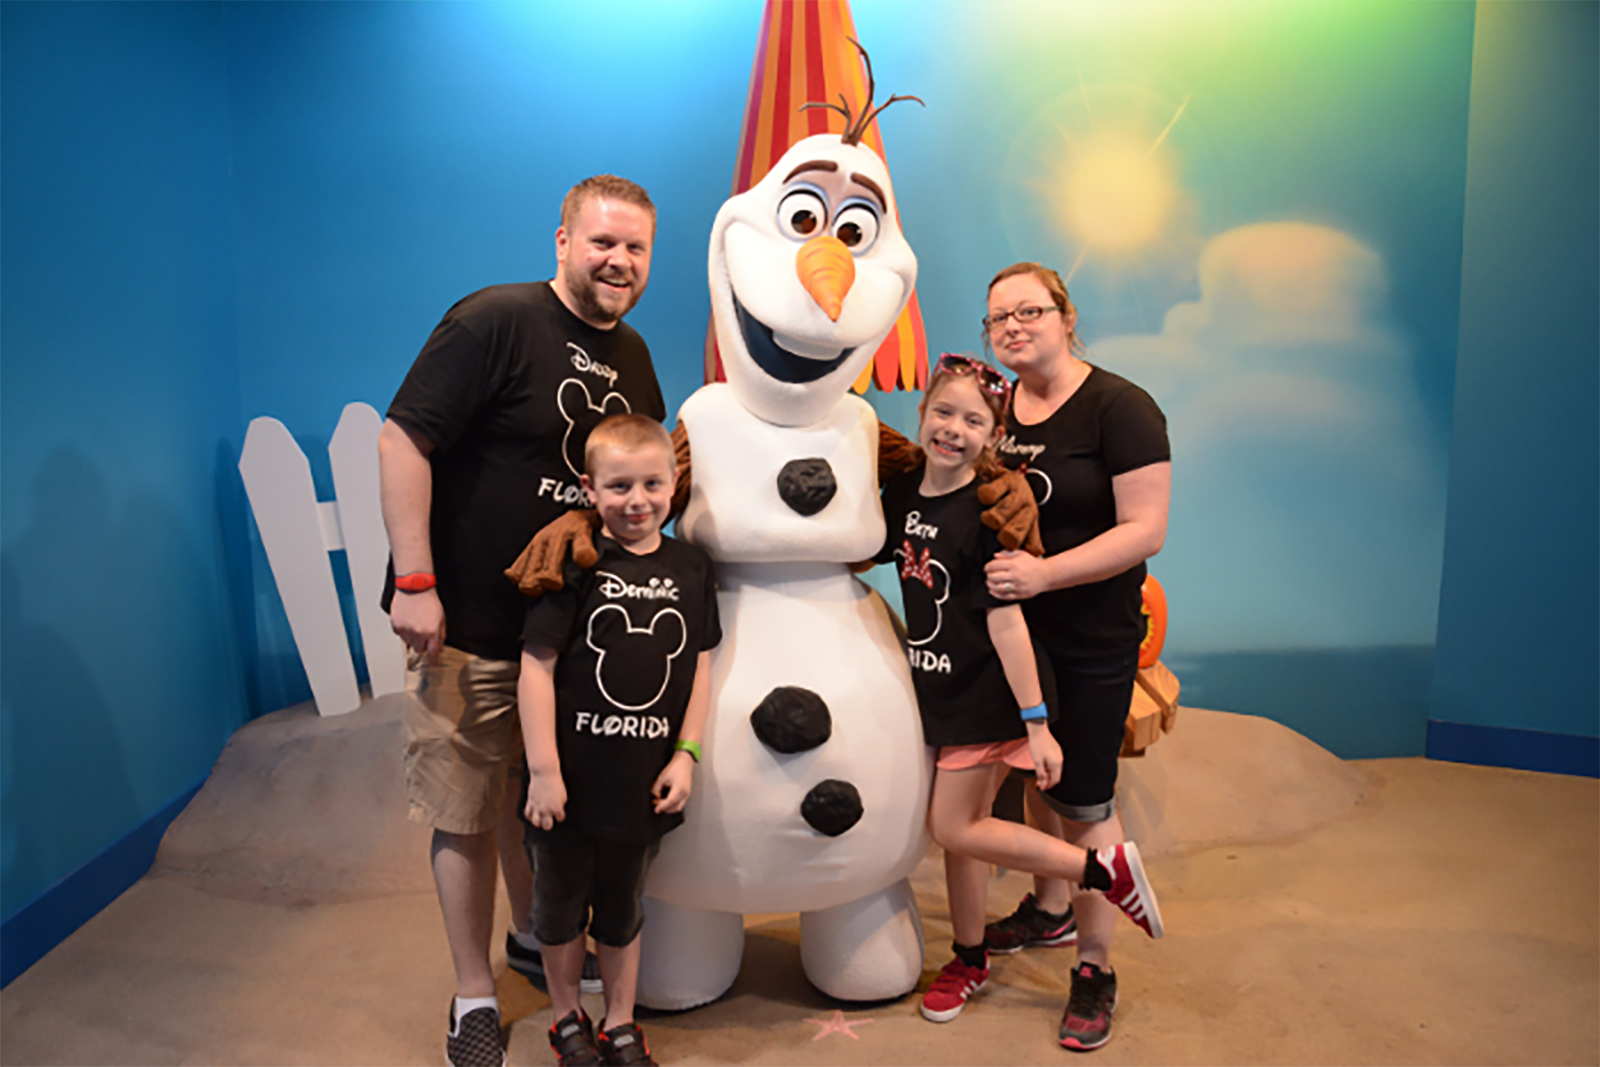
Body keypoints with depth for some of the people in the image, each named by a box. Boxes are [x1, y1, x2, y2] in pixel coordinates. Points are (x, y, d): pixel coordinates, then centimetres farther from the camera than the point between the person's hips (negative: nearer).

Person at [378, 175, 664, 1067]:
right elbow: (403, 440, -17)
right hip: (470, 622, -6)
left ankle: (535, 939, 44)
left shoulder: (632, 355, 9)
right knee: (467, 813, 6)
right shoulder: (494, 322, -14)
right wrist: (413, 581, -20)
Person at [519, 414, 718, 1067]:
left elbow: (700, 665, 4)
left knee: (622, 911, 21)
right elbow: (537, 667, -13)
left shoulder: (690, 568, -1)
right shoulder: (574, 566, -13)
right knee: (561, 907, 18)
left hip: (644, 783, 3)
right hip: (572, 780, -2)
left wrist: (685, 754, -2)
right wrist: (543, 769, -14)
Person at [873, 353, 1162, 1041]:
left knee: (952, 826, -3)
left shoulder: (988, 511, -18)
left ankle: (1105, 868, 9)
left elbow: (1005, 620, -21)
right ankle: (969, 962, 33)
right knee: (959, 823, 15)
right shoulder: (902, 495, 2)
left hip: (985, 694, -7)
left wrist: (1036, 722, -20)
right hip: (939, 689, 7)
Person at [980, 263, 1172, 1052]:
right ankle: (1050, 907, 43)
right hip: (1012, 631, 6)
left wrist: (1045, 572, -30)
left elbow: (1144, 530, -20)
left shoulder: (1119, 408, -14)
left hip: (1093, 640, -6)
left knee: (1084, 798, 2)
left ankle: (1094, 970, 20)